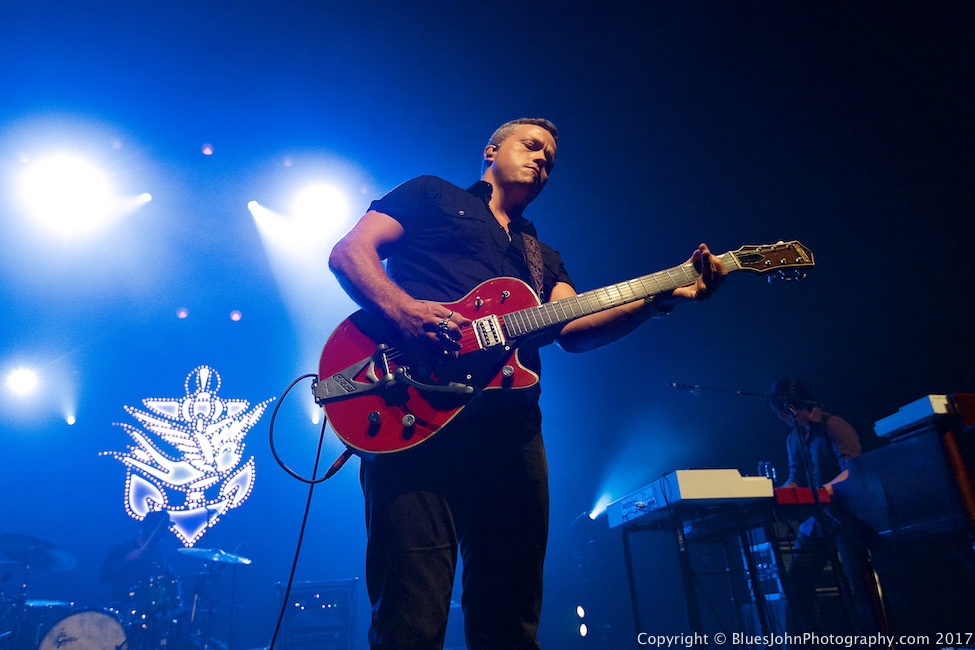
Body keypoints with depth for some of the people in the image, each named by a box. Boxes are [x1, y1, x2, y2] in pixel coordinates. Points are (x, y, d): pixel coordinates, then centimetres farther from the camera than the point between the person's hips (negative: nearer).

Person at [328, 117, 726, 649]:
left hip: (510, 424, 5)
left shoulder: (544, 257, 31)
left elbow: (573, 329, 12)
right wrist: (403, 309, -14)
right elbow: (349, 252, 7)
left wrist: (664, 294, -3)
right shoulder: (432, 196, 19)